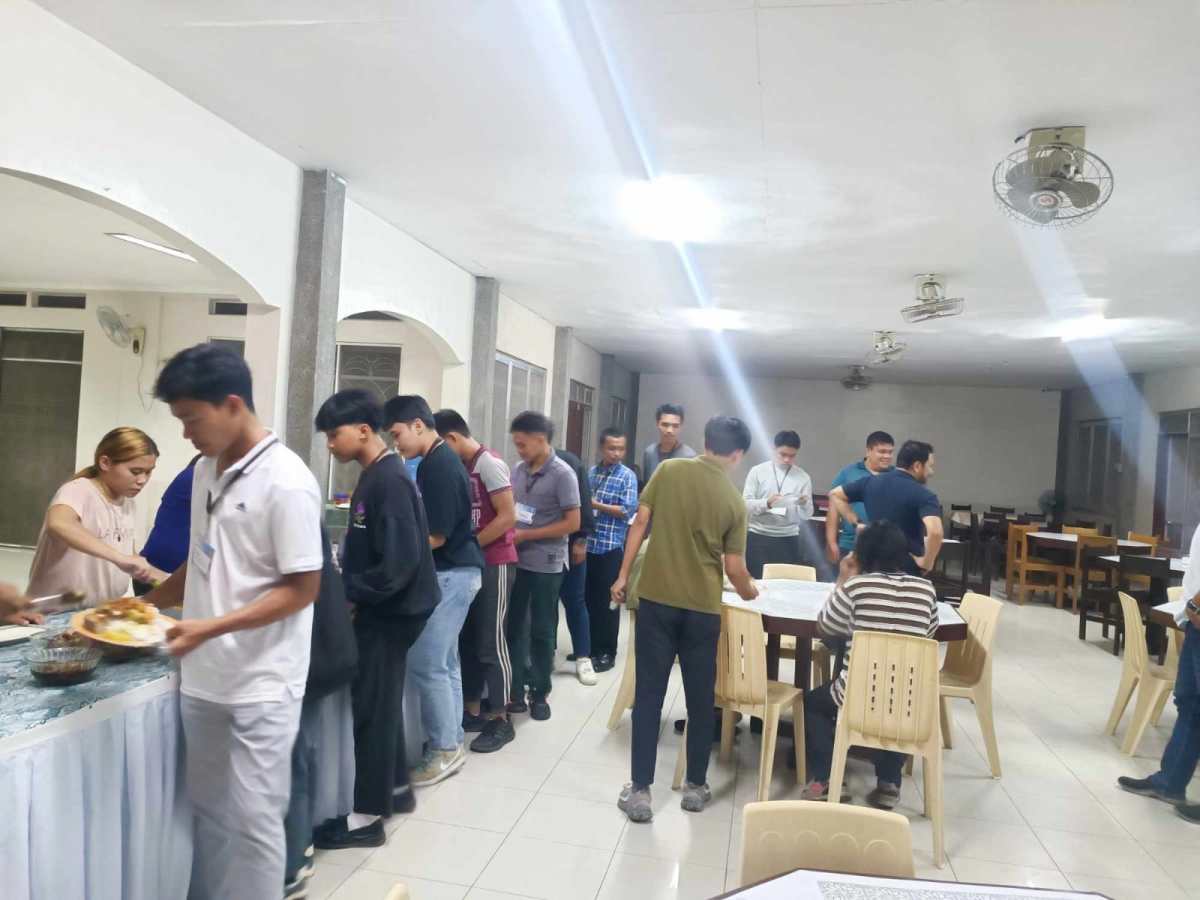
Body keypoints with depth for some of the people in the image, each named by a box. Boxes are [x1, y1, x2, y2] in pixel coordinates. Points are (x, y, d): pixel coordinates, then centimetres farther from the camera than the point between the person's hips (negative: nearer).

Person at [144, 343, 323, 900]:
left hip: (261, 685, -7)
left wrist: (212, 628, -23)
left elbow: (302, 588, -18)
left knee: (252, 819, 5)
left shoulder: (285, 483, -18)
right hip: (203, 677, 7)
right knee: (208, 809, 20)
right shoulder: (205, 470, 6)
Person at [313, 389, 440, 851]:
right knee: (381, 703, 19)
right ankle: (395, 787, 35)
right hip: (384, 609, 9)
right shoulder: (378, 476, 9)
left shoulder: (388, 481, -21)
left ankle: (367, 816, 14)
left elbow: (399, 562, -26)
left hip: (388, 612, -9)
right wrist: (349, 588, 7)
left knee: (371, 707, 1)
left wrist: (349, 594, -16)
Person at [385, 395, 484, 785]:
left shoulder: (439, 466, -20)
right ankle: (451, 739, 25)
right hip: (451, 571, 10)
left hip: (451, 574, -10)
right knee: (444, 661, 15)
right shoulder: (439, 460, 11)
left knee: (426, 663, -3)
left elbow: (435, 536, -20)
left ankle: (445, 748, 8)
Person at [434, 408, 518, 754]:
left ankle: (500, 720, 8)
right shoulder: (461, 467, 10)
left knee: (490, 642, -3)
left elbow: (507, 517, -19)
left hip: (494, 564, -8)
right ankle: (472, 711, 23)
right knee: (467, 639, 12)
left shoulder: (489, 464, -14)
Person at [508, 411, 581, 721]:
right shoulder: (518, 470, 6)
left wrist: (526, 535, -15)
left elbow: (572, 523, -13)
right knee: (513, 626, 9)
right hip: (516, 560, 5)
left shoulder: (562, 474, -11)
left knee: (542, 631, 7)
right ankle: (515, 692, 22)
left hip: (546, 565, -5)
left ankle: (540, 694, 22)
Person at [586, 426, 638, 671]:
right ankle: (589, 646, 26)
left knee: (607, 601, 3)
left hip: (611, 547, -5)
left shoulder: (628, 476, -5)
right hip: (588, 544, 5)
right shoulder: (591, 472, 9)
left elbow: (628, 511, -14)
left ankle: (607, 653, 14)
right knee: (587, 598, 12)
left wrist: (595, 505, -14)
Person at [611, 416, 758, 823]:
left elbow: (640, 522, -3)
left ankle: (640, 790, 11)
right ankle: (695, 787, 26)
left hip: (656, 598, 1)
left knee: (649, 695, 7)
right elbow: (734, 568, -2)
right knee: (700, 699, 14)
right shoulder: (734, 501, -4)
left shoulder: (669, 470, -3)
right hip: (702, 607, 0)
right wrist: (749, 592, 19)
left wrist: (623, 575, 6)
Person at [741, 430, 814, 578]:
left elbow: (807, 514, 2)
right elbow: (745, 505, -6)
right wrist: (766, 503, -23)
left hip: (788, 540, 1)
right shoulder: (757, 471, -1)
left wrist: (804, 504, -19)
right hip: (758, 537, -1)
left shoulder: (803, 477, 4)